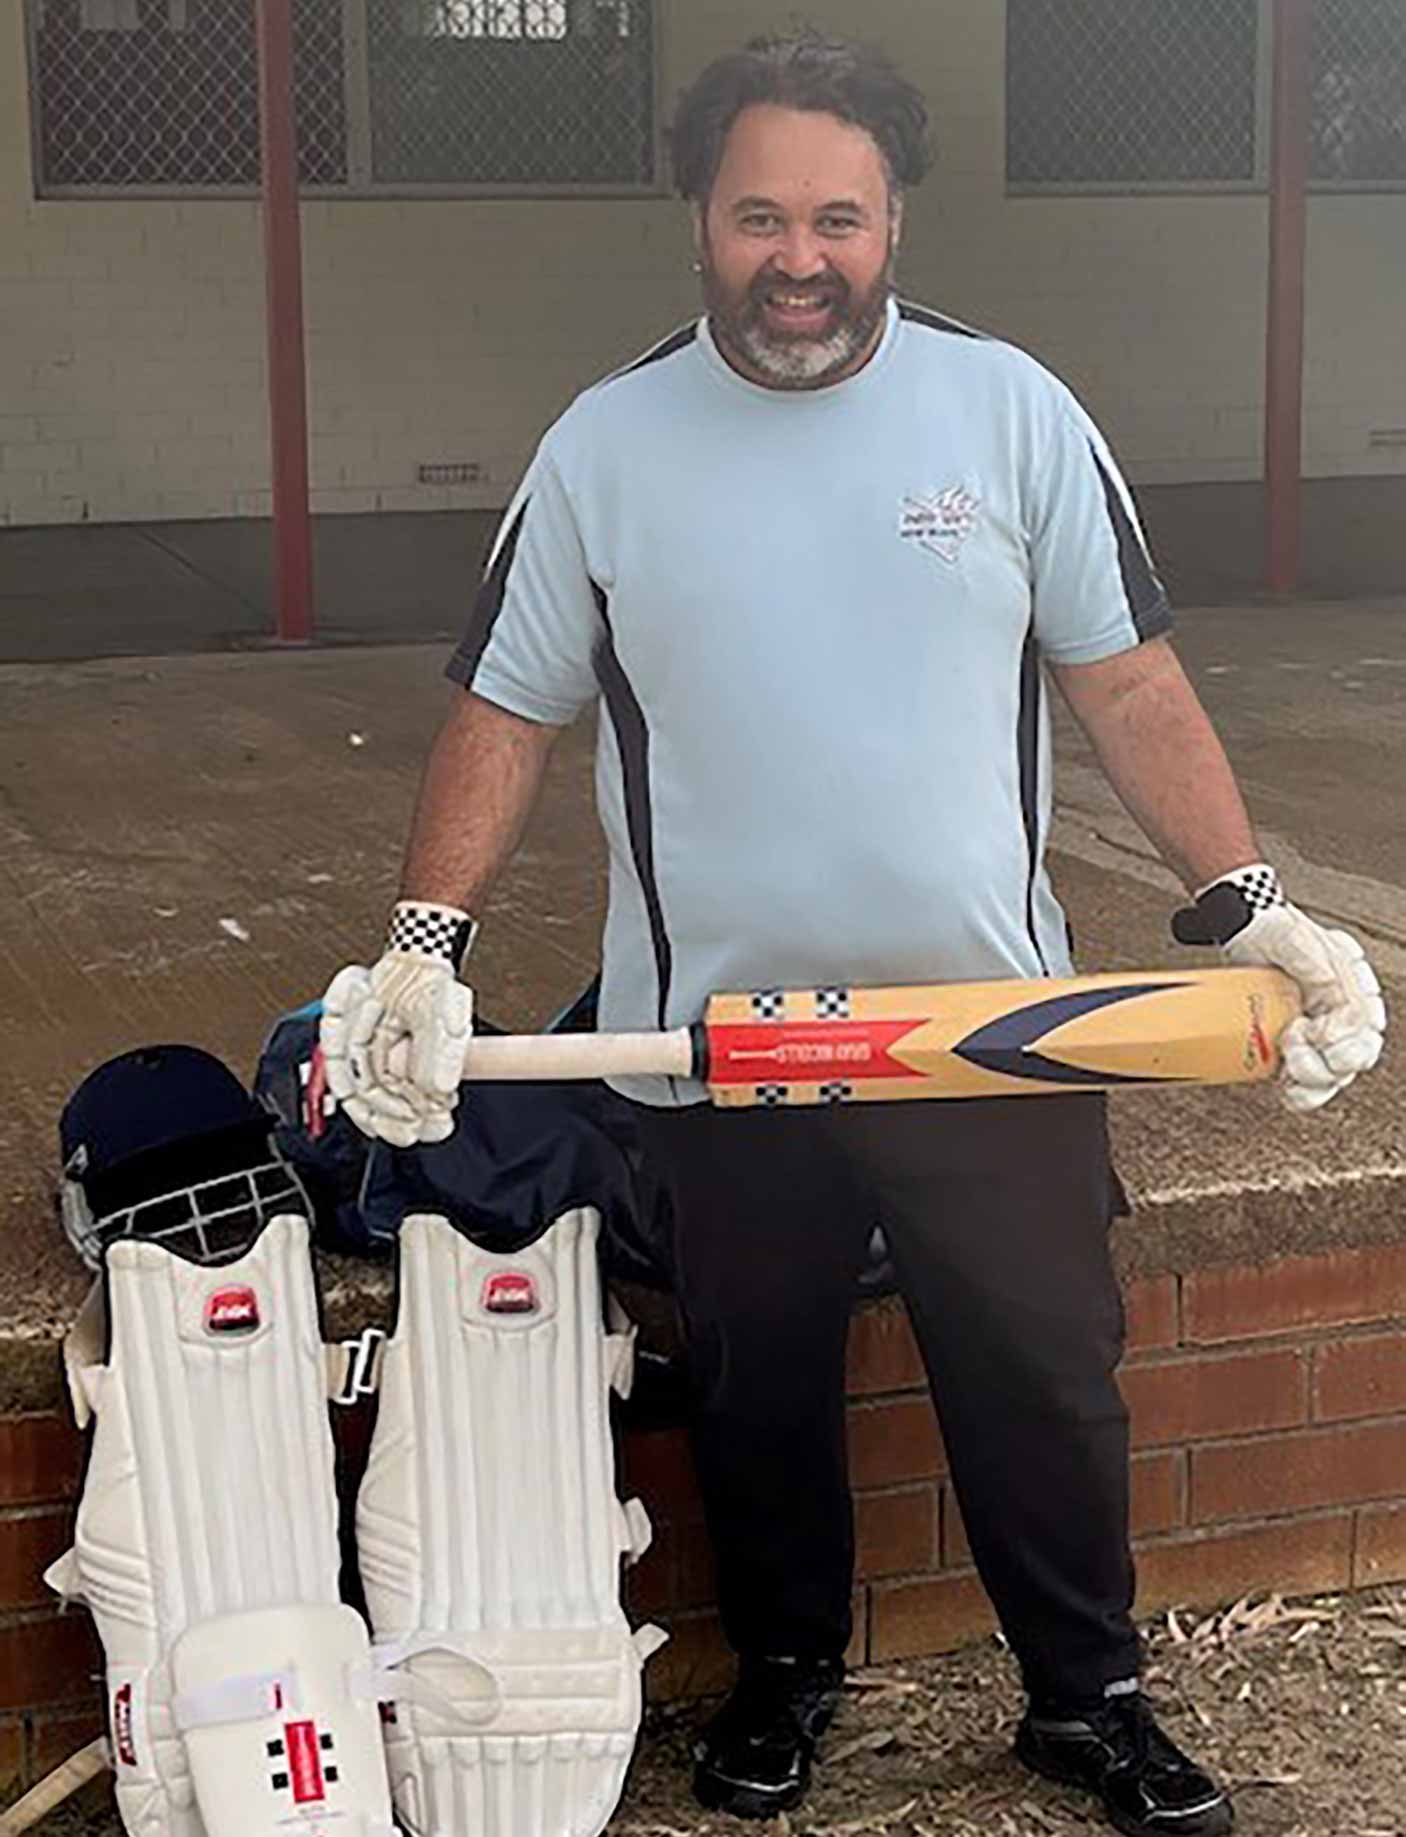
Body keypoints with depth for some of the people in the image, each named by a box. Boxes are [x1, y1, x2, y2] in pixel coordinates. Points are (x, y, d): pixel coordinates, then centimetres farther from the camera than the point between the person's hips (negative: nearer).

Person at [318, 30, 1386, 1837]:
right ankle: (783, 1671, 39)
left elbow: (1129, 687, 0)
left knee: (1046, 1381, 11)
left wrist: (1245, 906, -9)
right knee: (757, 1395, 16)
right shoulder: (605, 447, -2)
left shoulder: (1012, 411, -2)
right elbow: (505, 714, 1)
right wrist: (424, 944, -10)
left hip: (995, 1022, 0)